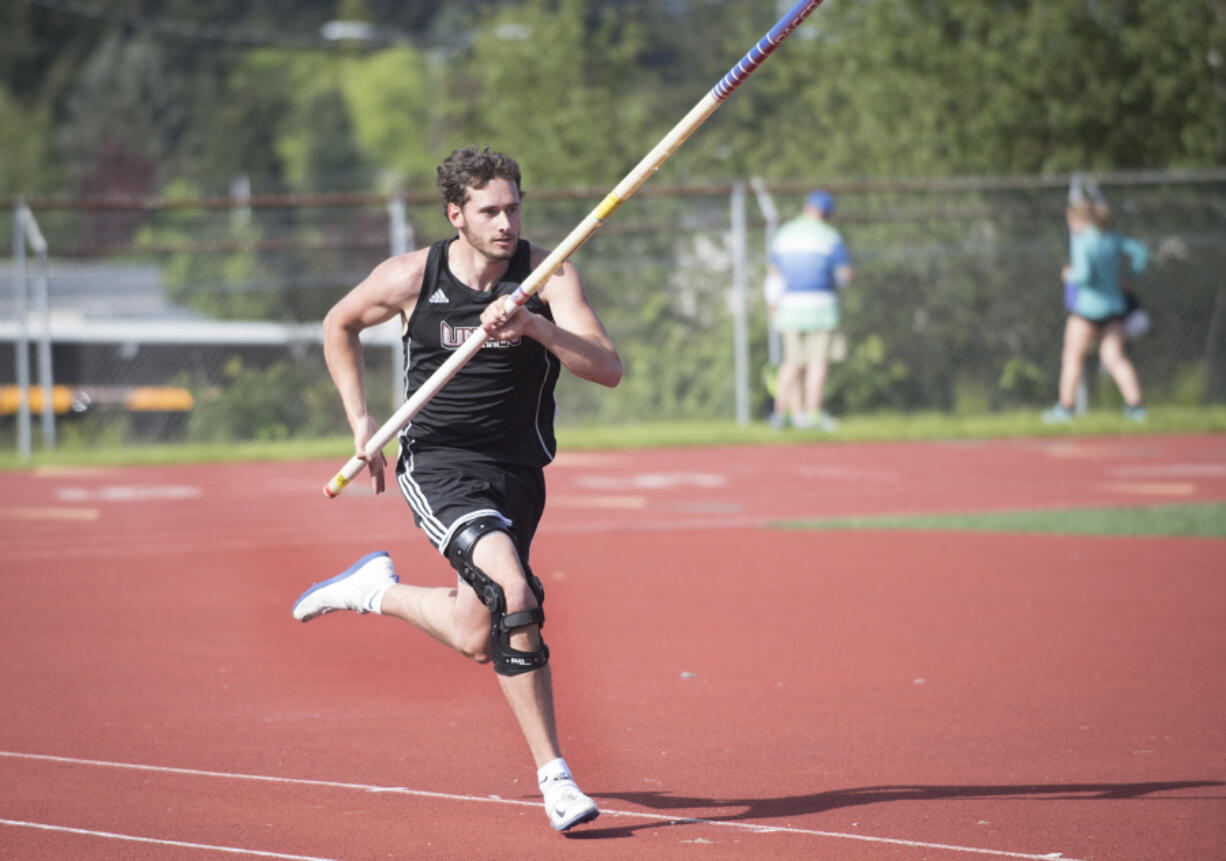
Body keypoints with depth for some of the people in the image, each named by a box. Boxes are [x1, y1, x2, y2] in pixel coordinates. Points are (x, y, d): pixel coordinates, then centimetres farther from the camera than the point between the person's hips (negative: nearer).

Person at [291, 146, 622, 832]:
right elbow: (340, 326, 14)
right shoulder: (410, 278, -7)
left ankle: (378, 589, 37)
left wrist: (533, 325, -34)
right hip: (438, 466, -3)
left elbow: (609, 370, -20)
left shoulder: (546, 274, -8)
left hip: (517, 470, 3)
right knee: (513, 591, -28)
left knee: (479, 637, 8)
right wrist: (361, 422, 9)